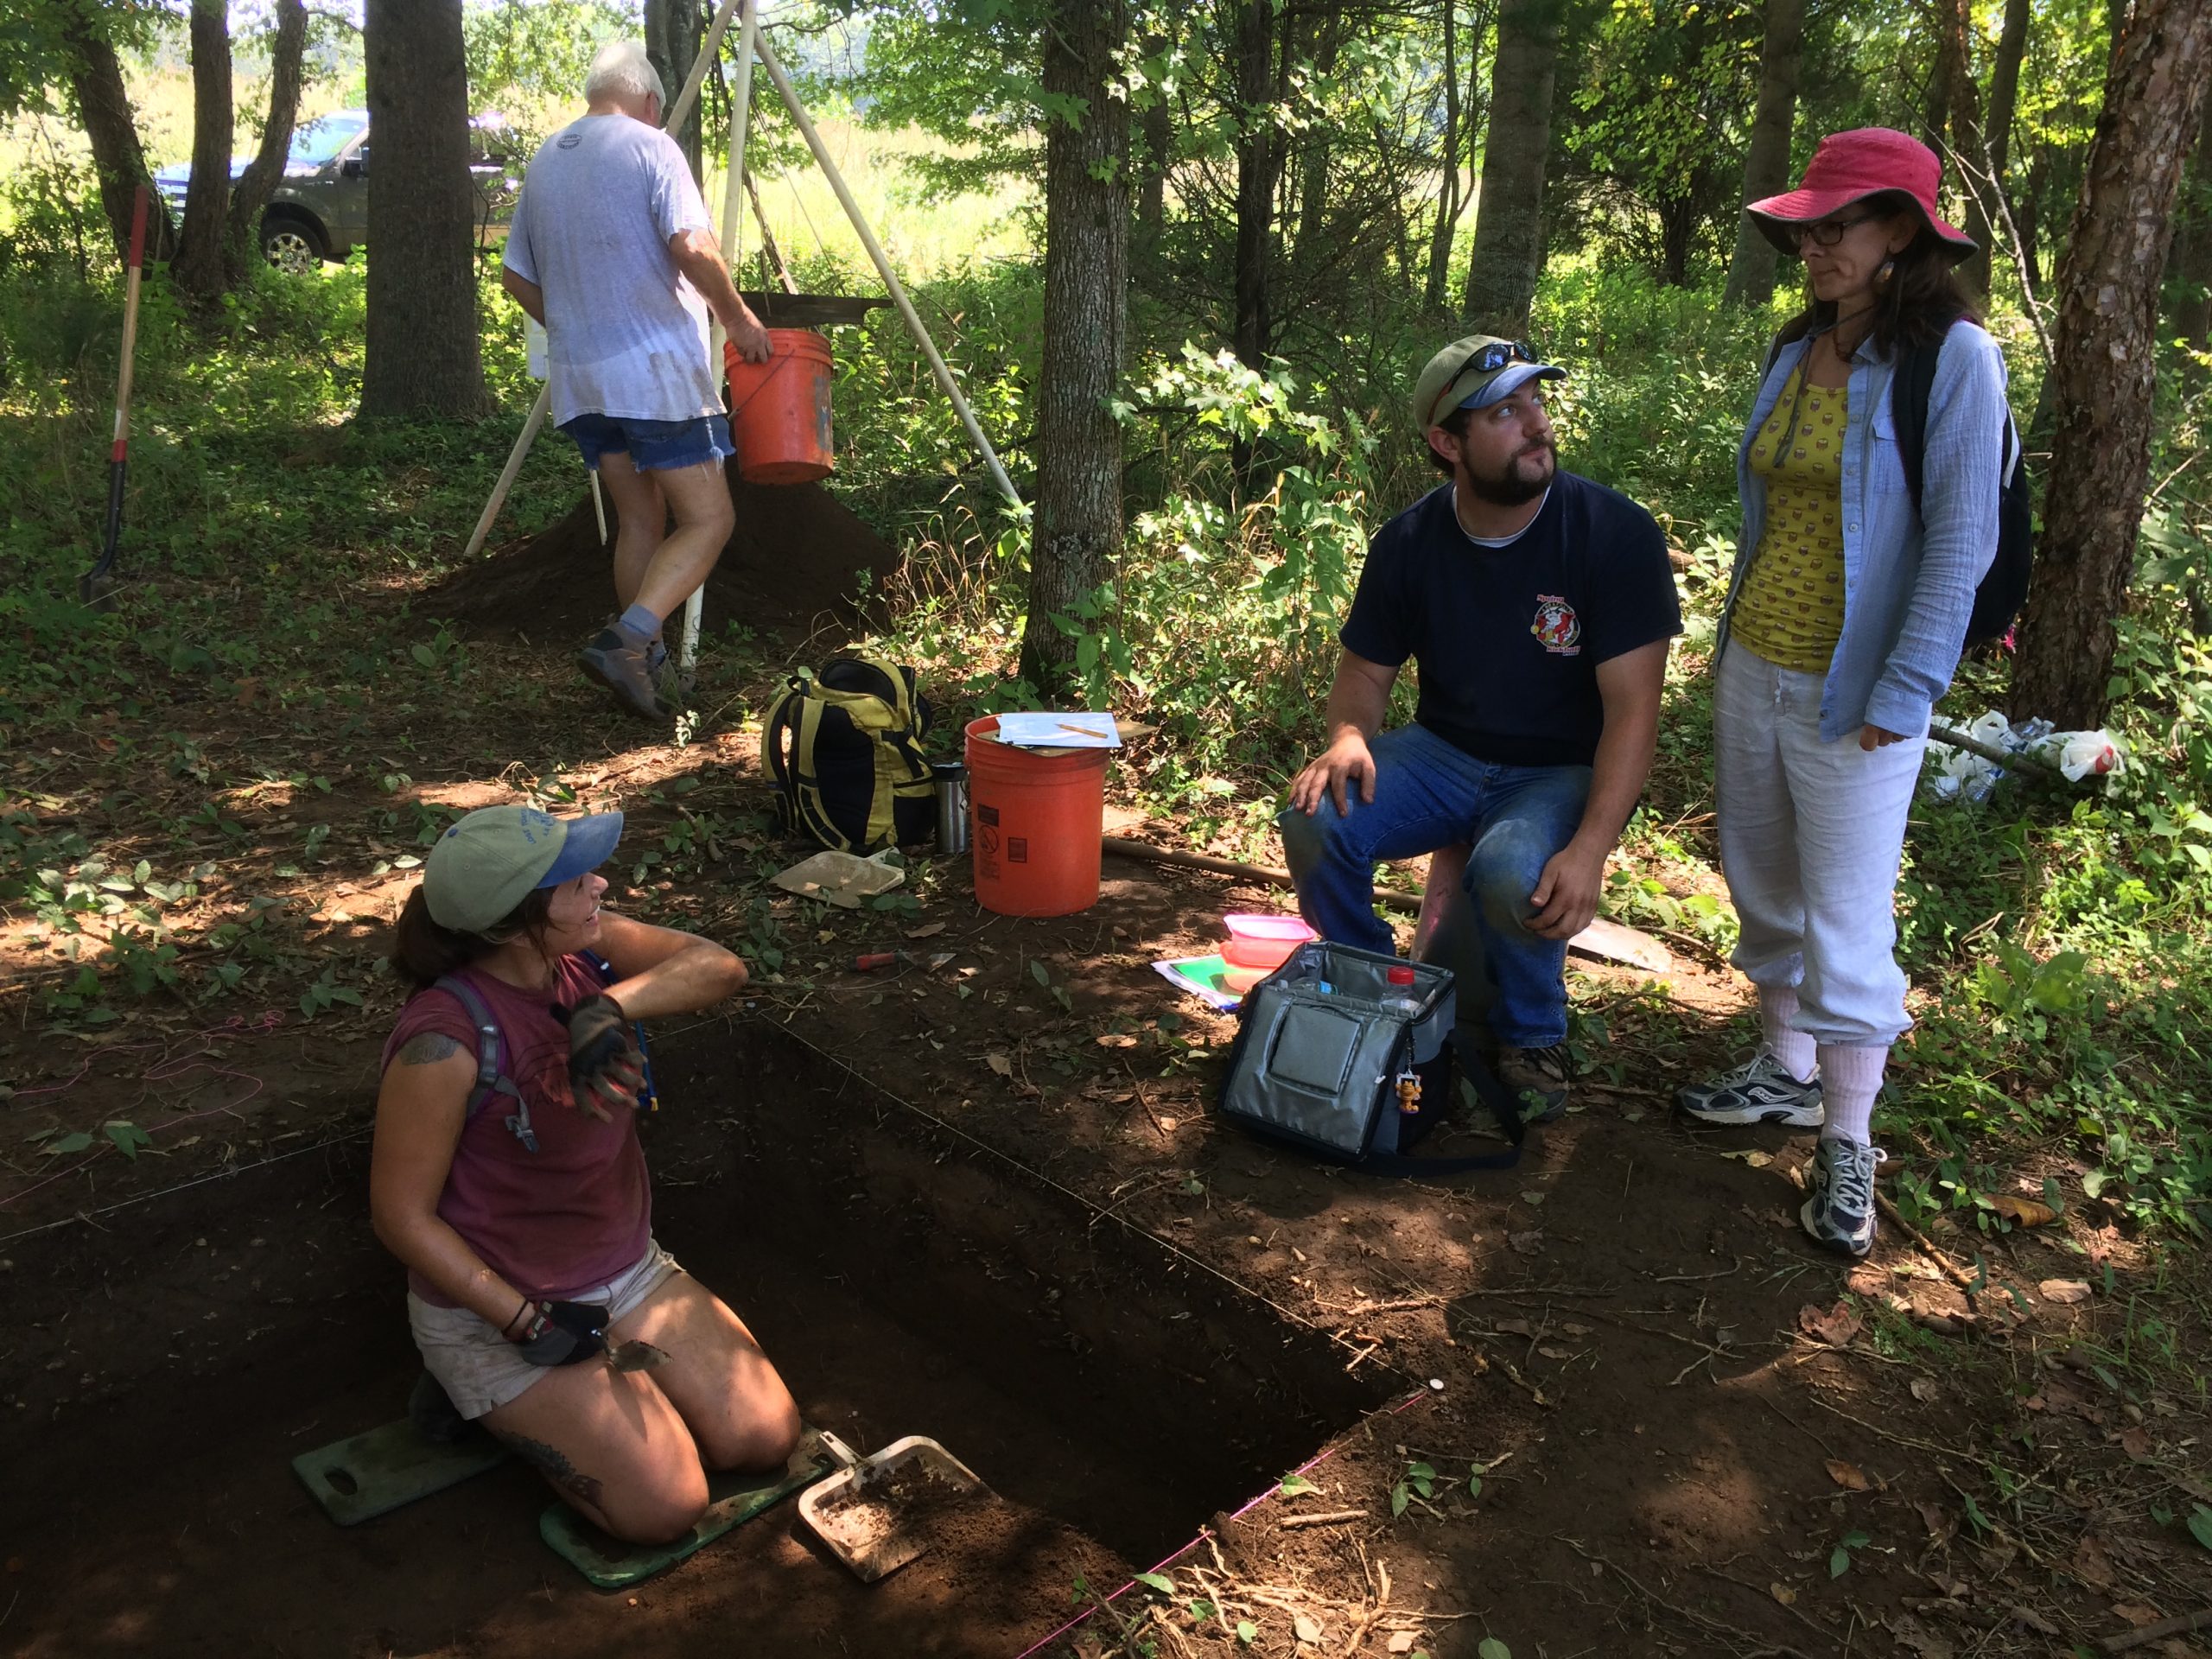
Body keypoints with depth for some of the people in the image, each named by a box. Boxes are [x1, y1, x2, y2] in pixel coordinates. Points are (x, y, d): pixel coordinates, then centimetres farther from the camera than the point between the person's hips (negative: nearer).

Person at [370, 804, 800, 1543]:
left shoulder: (583, 951, -10)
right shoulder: (446, 1041, -29)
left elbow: (719, 967, -17)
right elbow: (402, 1215, -22)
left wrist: (614, 1005, -34)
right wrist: (522, 1319, -22)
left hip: (629, 1270, 7)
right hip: (494, 1306, -6)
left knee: (765, 1437, 3)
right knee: (665, 1505, -10)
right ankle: (495, 1402, 10)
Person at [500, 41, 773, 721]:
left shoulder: (543, 161, 15)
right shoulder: (649, 146, -4)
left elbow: (517, 278, 19)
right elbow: (693, 249, -17)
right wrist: (738, 318, -4)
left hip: (578, 376, 7)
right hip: (655, 368, -7)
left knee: (639, 520, 15)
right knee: (707, 519, -3)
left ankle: (646, 665, 14)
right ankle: (626, 639, -21)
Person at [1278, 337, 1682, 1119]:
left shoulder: (1616, 533, -16)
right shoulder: (1409, 542, -3)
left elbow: (1632, 709, -19)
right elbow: (1365, 671, 6)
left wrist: (1590, 848, -32)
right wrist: (1347, 739, -19)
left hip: (1562, 770, -3)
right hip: (1444, 753, 4)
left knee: (1513, 874, -36)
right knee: (1316, 820, -24)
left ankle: (1533, 1037, -2)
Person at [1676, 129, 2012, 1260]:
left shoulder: (1952, 360, -12)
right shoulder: (1799, 352, 7)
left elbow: (1960, 544, -14)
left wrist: (1900, 697, -17)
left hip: (1851, 694, -7)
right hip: (1752, 669, 7)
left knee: (1846, 918, -1)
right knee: (1764, 890, 16)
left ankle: (1847, 1147, 13)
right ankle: (1788, 1071, 34)